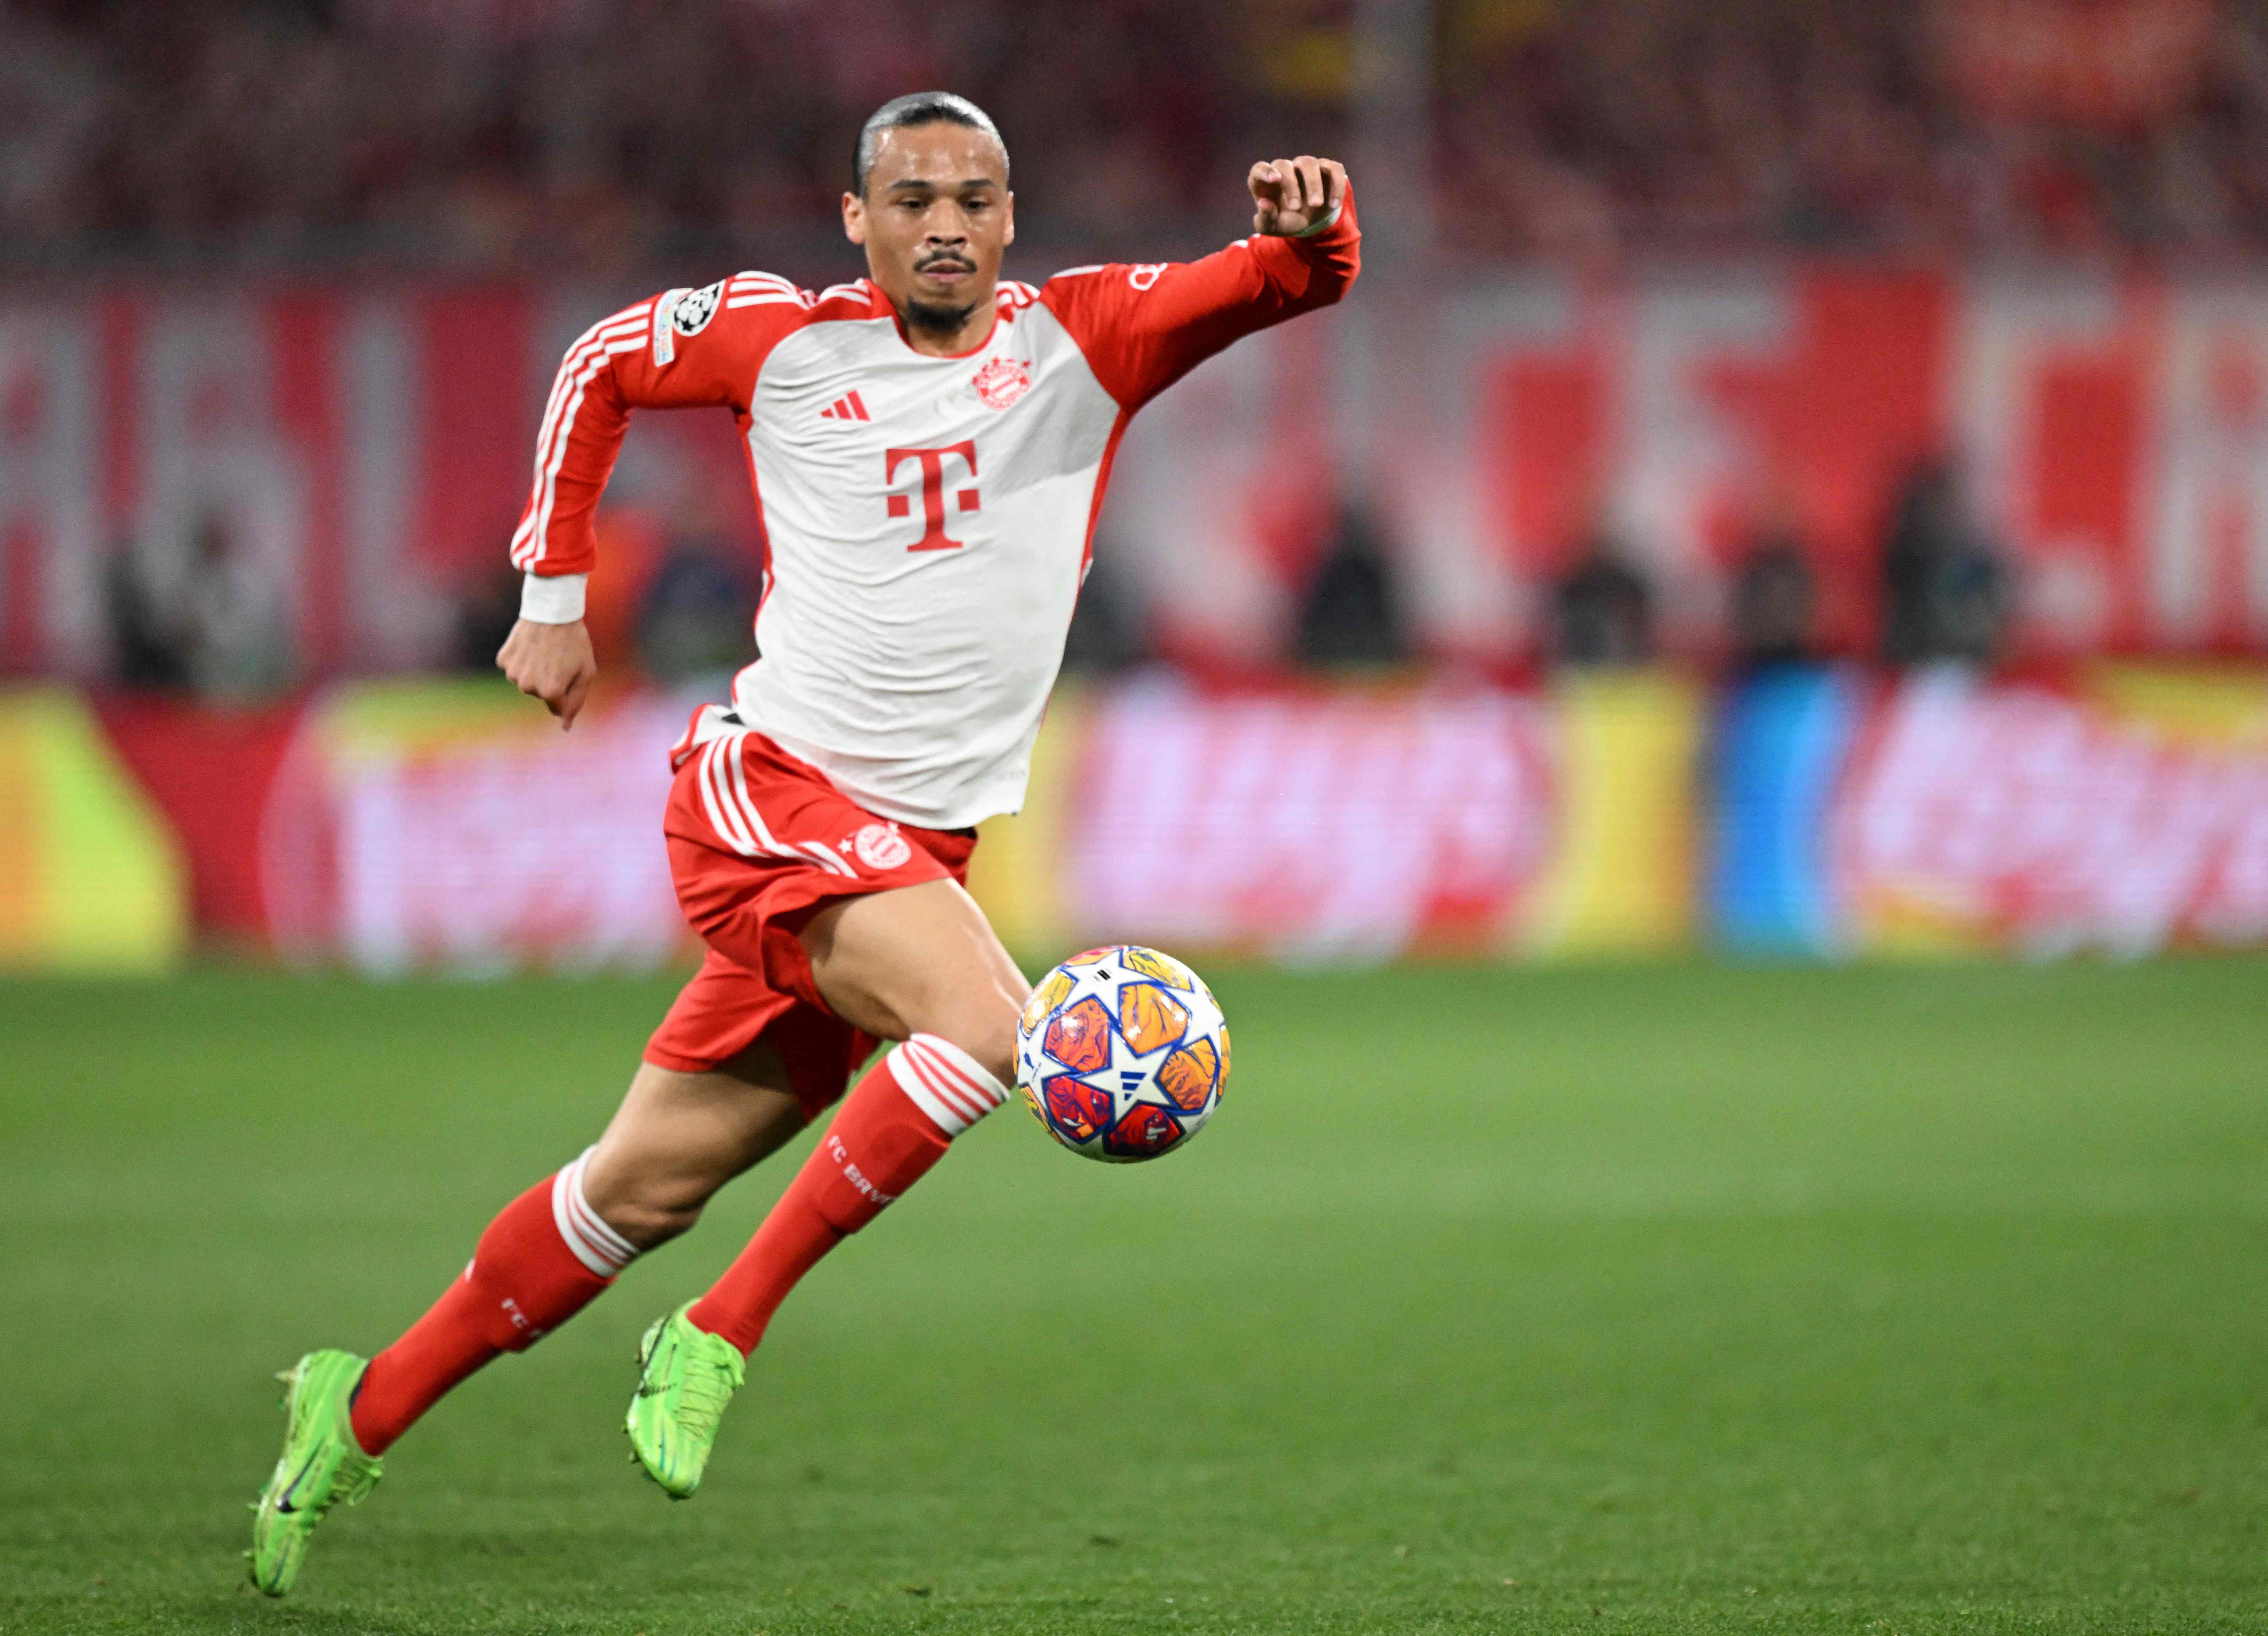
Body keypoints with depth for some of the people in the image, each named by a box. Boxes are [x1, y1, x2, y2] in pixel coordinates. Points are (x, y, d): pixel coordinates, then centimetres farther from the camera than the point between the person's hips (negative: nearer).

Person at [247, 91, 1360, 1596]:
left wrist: (1312, 225, -32)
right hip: (770, 789, -4)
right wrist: (555, 596, 17)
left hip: (914, 846, 4)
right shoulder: (782, 340, 1)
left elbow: (1300, 281, -8)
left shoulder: (1084, 339, 3)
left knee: (649, 1187, 9)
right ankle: (721, 1337, -18)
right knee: (986, 1024, -29)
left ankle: (368, 1408, 24)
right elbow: (600, 369, 20)